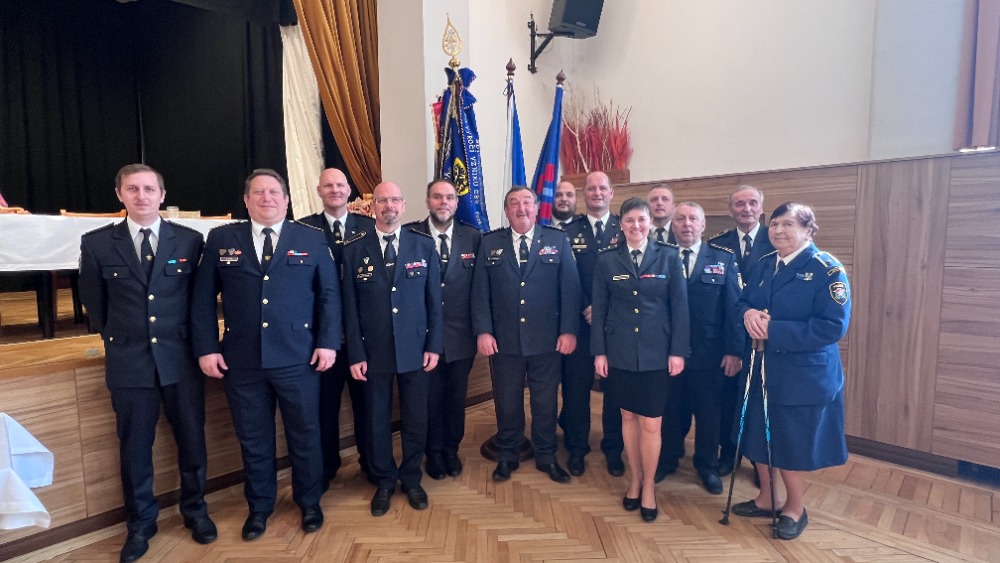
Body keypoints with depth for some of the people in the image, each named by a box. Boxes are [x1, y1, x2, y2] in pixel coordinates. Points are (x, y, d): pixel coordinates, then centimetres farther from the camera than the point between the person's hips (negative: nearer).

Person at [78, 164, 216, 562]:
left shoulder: (190, 240, -1)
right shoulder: (97, 243, 0)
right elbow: (95, 304, 11)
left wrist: (191, 339, 8)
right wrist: (117, 340, 14)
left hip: (182, 358, 0)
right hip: (129, 362, 0)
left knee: (192, 440, 10)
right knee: (134, 448, 11)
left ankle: (195, 511, 31)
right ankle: (140, 524, 31)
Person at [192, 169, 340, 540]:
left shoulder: (312, 239, 3)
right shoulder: (221, 239, 5)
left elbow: (329, 294, 1)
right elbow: (203, 299, 6)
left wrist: (328, 342, -7)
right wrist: (206, 348, -2)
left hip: (299, 358, -1)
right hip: (241, 361, 1)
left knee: (305, 435, 11)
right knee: (253, 439, 14)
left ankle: (309, 502, 33)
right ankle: (259, 507, 36)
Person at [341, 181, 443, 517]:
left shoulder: (424, 246, 1)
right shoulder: (354, 250, -1)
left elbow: (434, 300, 2)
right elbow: (350, 307, -1)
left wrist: (434, 346, -3)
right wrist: (355, 354, -4)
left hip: (415, 349, 1)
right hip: (373, 352, 0)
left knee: (415, 419, 12)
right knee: (378, 420, 12)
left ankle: (411, 479, 33)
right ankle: (384, 482, 33)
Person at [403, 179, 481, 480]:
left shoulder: (473, 237, 0)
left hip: (461, 334, 2)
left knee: (457, 397, 16)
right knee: (430, 398, 13)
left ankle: (451, 450, 38)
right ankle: (434, 453, 35)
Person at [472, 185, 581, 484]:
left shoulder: (558, 240, 2)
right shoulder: (490, 243, 4)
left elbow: (570, 288, -1)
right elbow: (480, 290, 1)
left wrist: (568, 330, -7)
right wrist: (483, 331, -7)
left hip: (546, 339, 0)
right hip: (503, 340, 1)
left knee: (546, 401, 12)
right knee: (507, 401, 13)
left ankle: (546, 456, 31)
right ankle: (507, 456, 32)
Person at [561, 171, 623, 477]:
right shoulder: (569, 232, 4)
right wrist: (585, 308, -13)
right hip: (580, 321, 0)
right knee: (576, 388, 6)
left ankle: (614, 449, 26)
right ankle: (576, 449, 23)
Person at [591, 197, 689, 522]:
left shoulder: (668, 257, 0)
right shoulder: (607, 260, 2)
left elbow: (679, 306, -1)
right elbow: (599, 309, 3)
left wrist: (678, 351, -5)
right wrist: (599, 351, -1)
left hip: (656, 353, -1)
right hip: (620, 352, 1)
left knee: (651, 423, 2)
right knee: (628, 417, 12)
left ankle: (648, 486, 23)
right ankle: (634, 479, 31)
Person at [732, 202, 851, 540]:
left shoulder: (827, 270, -14)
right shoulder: (765, 264, 6)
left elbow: (833, 326, -21)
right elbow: (744, 300, 11)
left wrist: (774, 330, -24)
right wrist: (748, 313, -14)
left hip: (803, 375, -6)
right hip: (762, 369, 6)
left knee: (793, 442, 9)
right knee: (760, 436, 16)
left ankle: (794, 508, 33)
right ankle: (767, 499, 38)